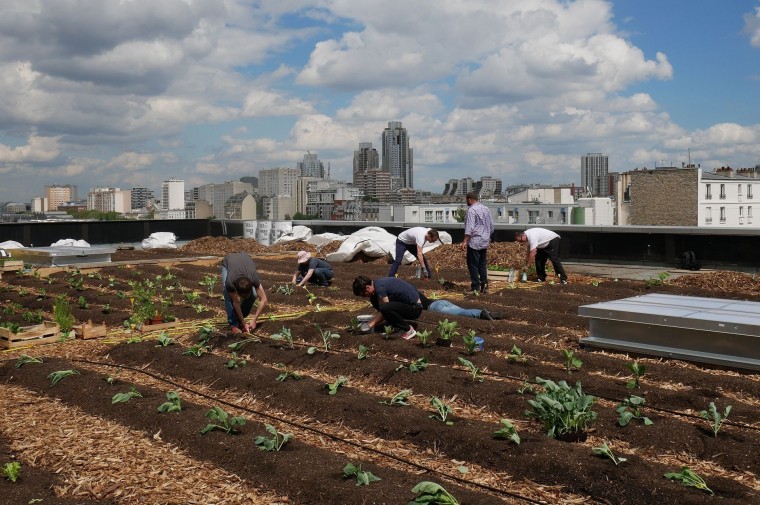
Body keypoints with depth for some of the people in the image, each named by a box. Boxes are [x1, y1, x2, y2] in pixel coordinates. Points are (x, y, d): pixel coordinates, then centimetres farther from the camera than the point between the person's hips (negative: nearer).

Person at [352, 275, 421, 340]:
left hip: (415, 308, -10)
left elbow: (384, 309, -18)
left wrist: (370, 324, -9)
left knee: (385, 308, -33)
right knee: (374, 300, 6)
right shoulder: (377, 283, 7)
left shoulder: (379, 287, -22)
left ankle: (408, 330, -12)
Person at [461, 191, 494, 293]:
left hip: (474, 242, -8)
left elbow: (469, 227, -22)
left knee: (473, 265, -2)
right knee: (482, 265, 13)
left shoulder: (471, 210, -12)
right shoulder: (486, 209, 12)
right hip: (484, 242, 8)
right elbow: (491, 226, 17)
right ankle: (484, 286, 11)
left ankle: (476, 288, -2)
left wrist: (465, 241, -24)